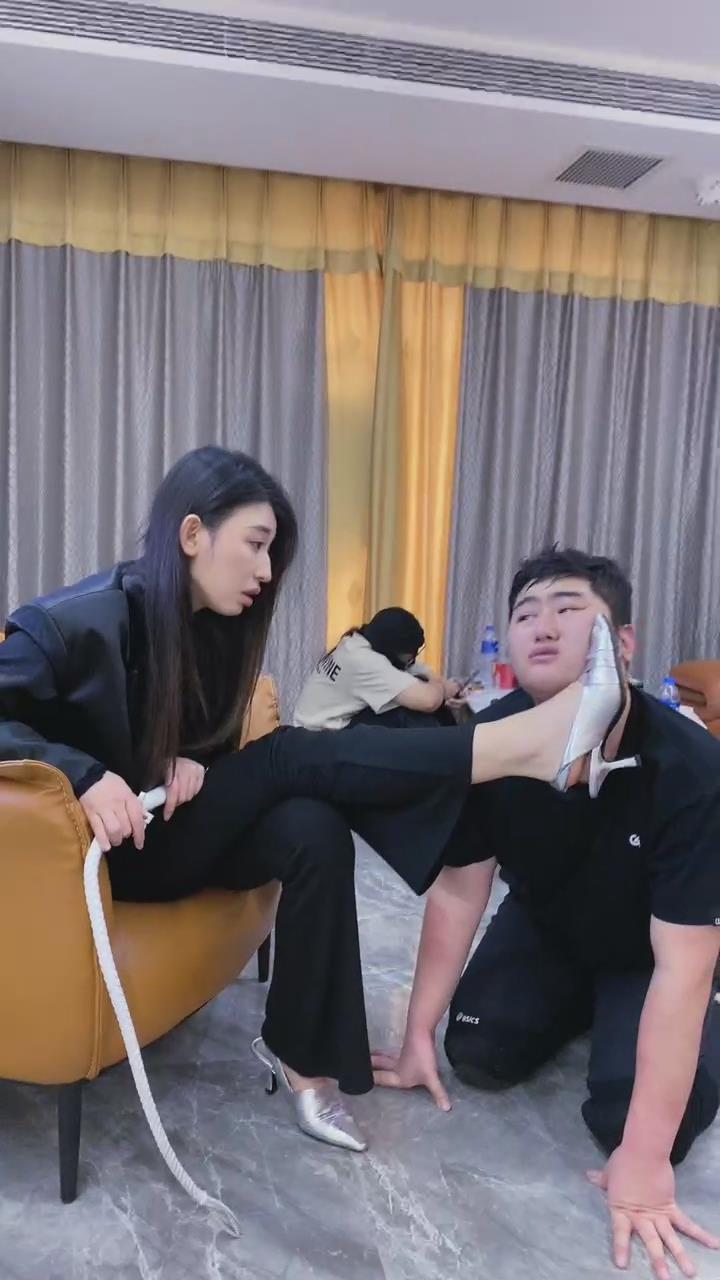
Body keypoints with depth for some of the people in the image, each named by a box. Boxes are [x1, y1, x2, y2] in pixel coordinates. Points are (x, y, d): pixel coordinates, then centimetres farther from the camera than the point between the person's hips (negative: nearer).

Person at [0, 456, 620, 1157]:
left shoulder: (216, 627, 0)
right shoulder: (81, 618, -20)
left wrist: (190, 765, -15)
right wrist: (85, 776, -36)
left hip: (177, 830, 6)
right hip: (109, 849, -6)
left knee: (314, 830, -26)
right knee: (291, 757, -27)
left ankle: (300, 1053, -13)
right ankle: (526, 744, -34)